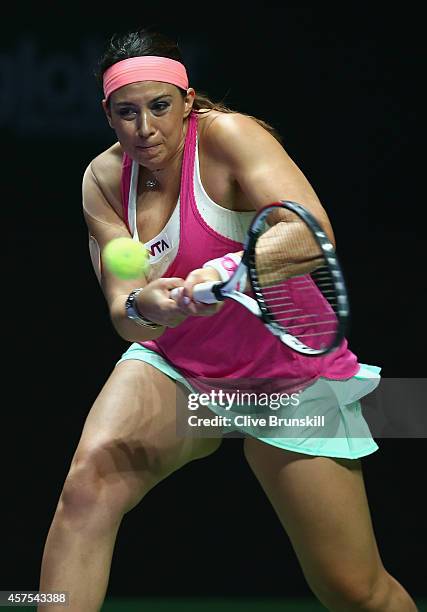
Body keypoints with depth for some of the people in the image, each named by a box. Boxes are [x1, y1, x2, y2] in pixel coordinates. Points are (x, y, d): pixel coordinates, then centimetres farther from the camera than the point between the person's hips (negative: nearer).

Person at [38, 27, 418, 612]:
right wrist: (142, 308, -38)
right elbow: (122, 310, -13)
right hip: (172, 364, 3)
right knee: (92, 478, -28)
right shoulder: (104, 181, -7)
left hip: (289, 373, -3)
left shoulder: (228, 135, -22)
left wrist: (232, 270, -57)